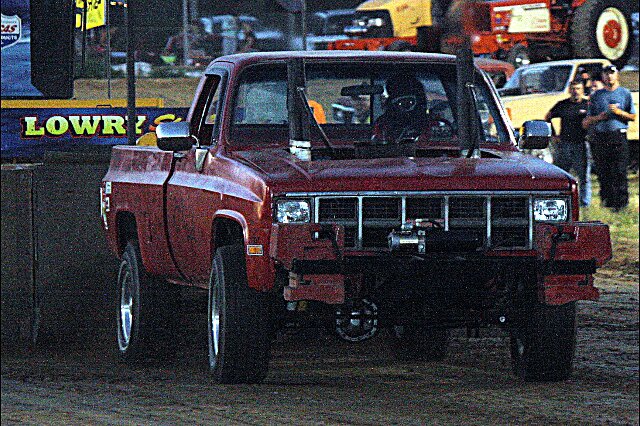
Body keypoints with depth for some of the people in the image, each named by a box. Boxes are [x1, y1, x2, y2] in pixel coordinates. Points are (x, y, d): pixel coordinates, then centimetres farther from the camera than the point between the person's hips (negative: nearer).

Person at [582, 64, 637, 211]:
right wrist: (599, 117, -5)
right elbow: (587, 121, 16)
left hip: (619, 136, -3)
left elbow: (632, 117, 10)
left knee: (619, 172, -10)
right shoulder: (596, 96, 16)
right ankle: (607, 198, 6)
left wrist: (619, 112, -7)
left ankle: (621, 201, -9)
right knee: (603, 172, -1)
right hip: (600, 137, 3)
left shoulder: (625, 94, 11)